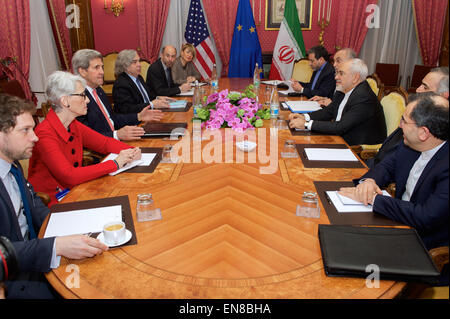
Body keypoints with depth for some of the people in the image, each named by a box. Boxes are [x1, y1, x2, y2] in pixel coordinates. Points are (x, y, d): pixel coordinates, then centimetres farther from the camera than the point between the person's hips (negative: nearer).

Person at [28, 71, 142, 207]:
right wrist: (115, 164, -25)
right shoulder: (46, 133, -21)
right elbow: (70, 176, -28)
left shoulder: (74, 126, 3)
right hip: (52, 203, -7)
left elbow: (105, 142, 11)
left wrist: (130, 152, -10)